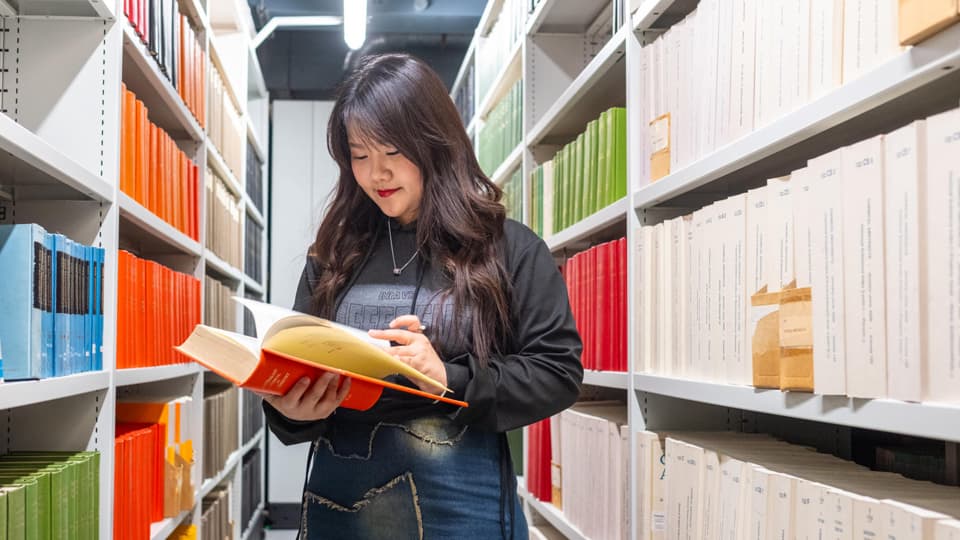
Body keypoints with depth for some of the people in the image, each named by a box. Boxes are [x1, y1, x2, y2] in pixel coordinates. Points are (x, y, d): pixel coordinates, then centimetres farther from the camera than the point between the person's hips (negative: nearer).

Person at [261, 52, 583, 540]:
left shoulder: (508, 248, -2)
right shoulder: (334, 254, 8)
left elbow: (558, 373, -6)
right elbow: (295, 370, 11)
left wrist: (450, 379, -20)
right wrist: (293, 411, -12)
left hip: (460, 500, -3)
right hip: (338, 496, 3)